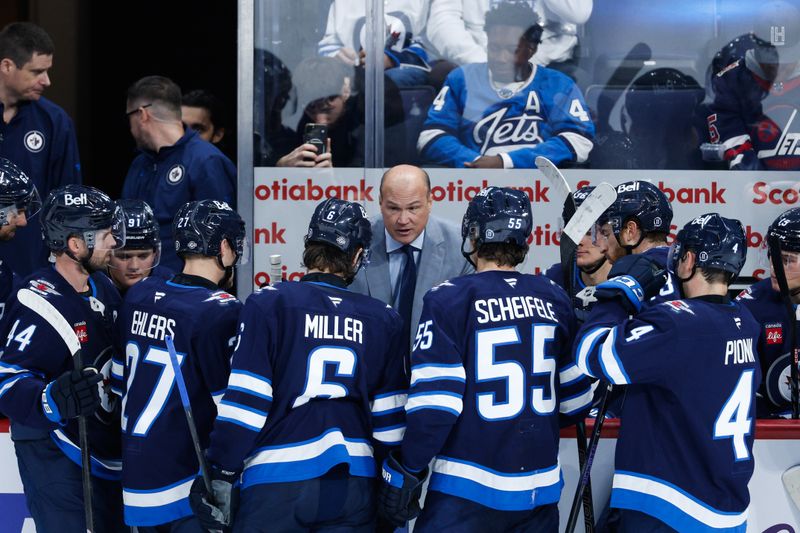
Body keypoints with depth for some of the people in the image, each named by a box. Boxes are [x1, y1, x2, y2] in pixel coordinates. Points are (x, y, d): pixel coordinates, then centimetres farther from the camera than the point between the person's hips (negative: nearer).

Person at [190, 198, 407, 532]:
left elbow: (244, 403, -8)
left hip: (276, 490, -3)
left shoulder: (268, 305, -4)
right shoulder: (383, 319, 7)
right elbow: (389, 421, 11)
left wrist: (221, 478, -1)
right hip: (354, 489, 3)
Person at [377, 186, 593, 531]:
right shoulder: (555, 299, 5)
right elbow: (576, 400, 10)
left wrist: (404, 472, -4)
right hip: (540, 489, 5)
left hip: (467, 492, -5)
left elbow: (434, 403, -15)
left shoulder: (449, 300, -10)